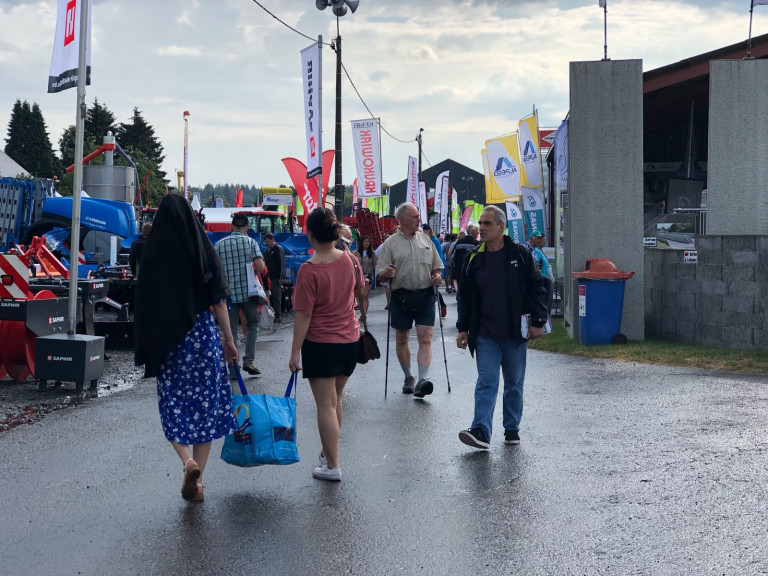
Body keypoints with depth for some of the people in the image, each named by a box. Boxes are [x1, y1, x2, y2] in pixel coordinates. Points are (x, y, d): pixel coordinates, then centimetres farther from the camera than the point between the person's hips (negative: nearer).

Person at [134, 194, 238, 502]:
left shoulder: (153, 256, -4)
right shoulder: (204, 251, -3)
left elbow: (144, 306, -2)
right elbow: (219, 302, -2)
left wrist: (148, 349, 5)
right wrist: (228, 339, 7)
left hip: (166, 342, 0)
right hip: (203, 336, 1)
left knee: (173, 405, 10)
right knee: (204, 406, 8)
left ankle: (187, 461, -14)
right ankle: (197, 480, 10)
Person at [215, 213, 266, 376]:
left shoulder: (220, 244, 3)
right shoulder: (251, 242, -2)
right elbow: (260, 267, -13)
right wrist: (256, 273, 9)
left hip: (228, 293, 1)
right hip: (248, 291, -1)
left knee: (230, 331, 5)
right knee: (253, 325, 16)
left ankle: (233, 369, 3)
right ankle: (249, 360, 3)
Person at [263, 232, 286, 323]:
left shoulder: (278, 249, -4)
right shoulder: (268, 250, 20)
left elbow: (282, 263, -11)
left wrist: (282, 277, -18)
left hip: (276, 278, -8)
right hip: (269, 277, 8)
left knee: (276, 297, -8)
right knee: (270, 297, 6)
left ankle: (277, 316, -7)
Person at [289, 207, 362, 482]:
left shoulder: (309, 270, -20)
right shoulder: (350, 259, -3)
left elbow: (304, 315, -18)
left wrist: (295, 351, -11)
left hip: (320, 343, -6)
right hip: (350, 340, 6)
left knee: (325, 405, 0)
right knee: (335, 400, 20)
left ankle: (332, 466, 3)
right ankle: (328, 453, 32)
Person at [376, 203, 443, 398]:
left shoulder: (425, 239, 11)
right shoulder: (391, 243, 2)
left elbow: (436, 265, 20)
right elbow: (379, 275, -1)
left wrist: (437, 276, -1)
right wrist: (386, 273, -23)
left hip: (425, 295, 1)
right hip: (402, 296, -1)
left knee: (425, 338, -10)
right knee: (401, 340, 8)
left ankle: (423, 380, -15)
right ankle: (408, 378, 24)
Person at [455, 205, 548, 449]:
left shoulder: (520, 255, -2)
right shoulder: (475, 260, 6)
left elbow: (537, 289, 0)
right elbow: (466, 297, 12)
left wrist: (537, 321, -5)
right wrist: (463, 328, 8)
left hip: (515, 334, -1)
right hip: (485, 335, 1)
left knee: (514, 383, 10)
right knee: (486, 383, -7)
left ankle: (512, 429, 22)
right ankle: (481, 431, -14)